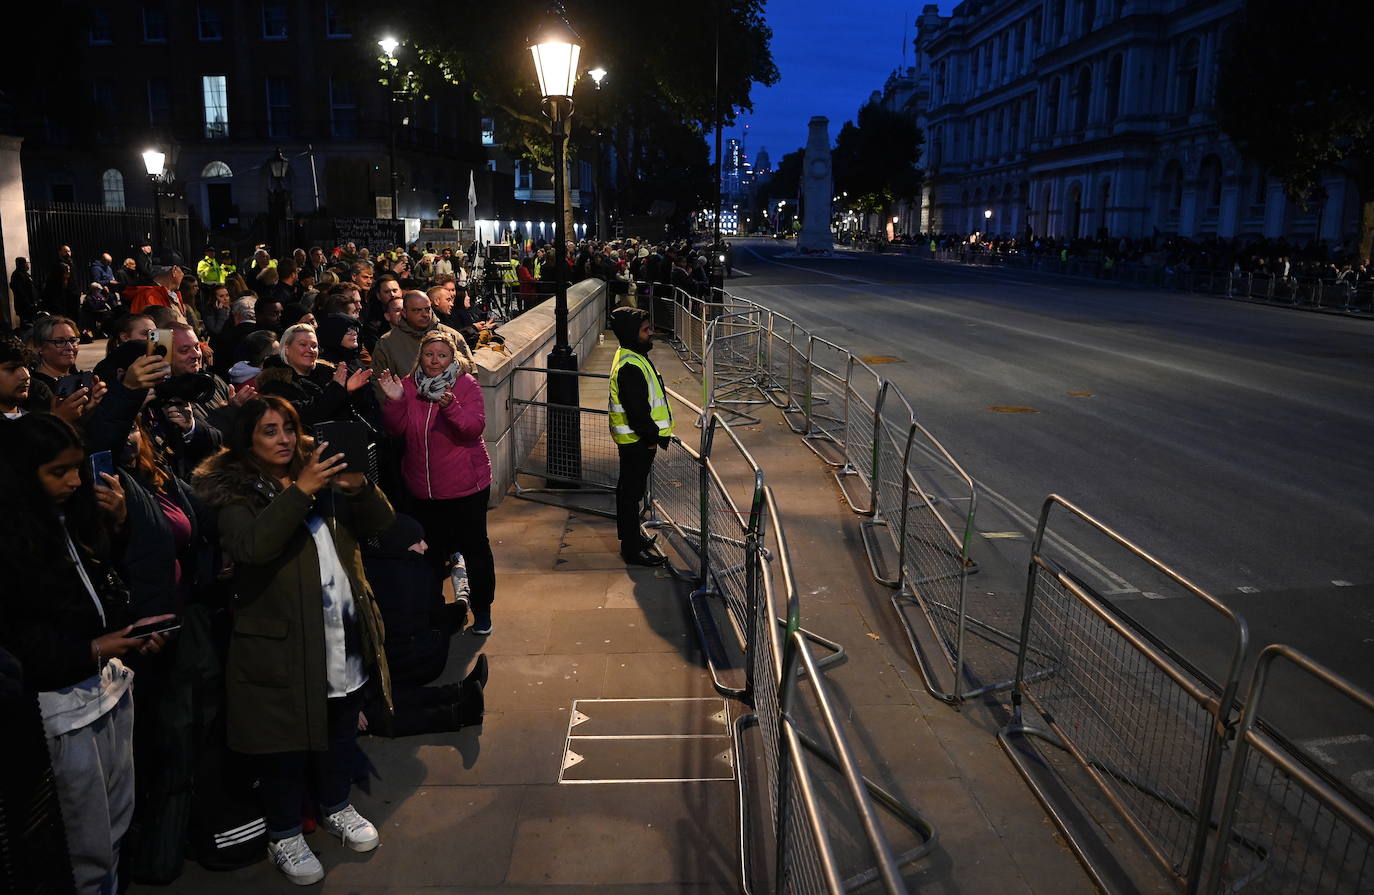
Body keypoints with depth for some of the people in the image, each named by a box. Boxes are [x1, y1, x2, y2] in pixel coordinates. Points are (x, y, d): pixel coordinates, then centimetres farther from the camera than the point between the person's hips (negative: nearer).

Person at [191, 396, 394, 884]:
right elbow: (251, 546, -26)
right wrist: (300, 491, -32)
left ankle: (336, 807, 42)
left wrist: (359, 487, -18)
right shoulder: (232, 492, -8)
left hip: (344, 632, 5)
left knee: (341, 727, 19)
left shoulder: (321, 473, 8)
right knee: (286, 739, 8)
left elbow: (379, 523, 2)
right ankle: (283, 835, 29)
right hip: (281, 641, -5)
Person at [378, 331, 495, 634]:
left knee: (474, 547, 5)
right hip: (423, 487, 4)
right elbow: (398, 430, 0)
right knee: (432, 550, 15)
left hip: (465, 486, -4)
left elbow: (475, 428, -20)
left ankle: (482, 610, 22)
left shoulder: (467, 385, -8)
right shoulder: (409, 385, 4)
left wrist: (450, 406, -36)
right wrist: (394, 401, -17)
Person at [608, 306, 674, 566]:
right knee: (632, 492, -1)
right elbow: (636, 410, -26)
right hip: (636, 441, -11)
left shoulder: (634, 357, 10)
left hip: (637, 439, 11)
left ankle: (630, 534, 37)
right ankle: (632, 549, 8)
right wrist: (651, 437, -15)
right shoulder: (630, 366, -25)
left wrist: (653, 434, 18)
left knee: (629, 489, 22)